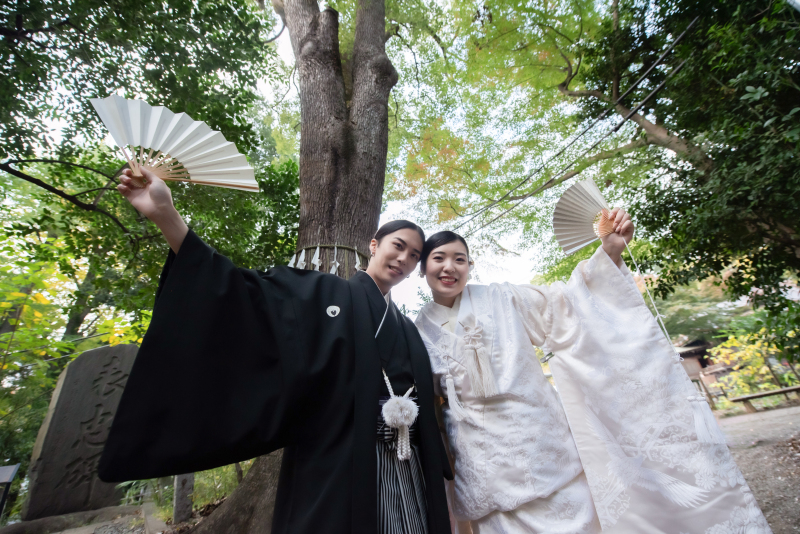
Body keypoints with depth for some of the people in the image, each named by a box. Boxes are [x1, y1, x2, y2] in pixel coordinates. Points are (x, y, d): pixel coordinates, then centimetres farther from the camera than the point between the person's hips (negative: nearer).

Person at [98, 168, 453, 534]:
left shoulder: (408, 331, 14)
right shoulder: (323, 294, -2)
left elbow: (425, 407, 16)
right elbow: (246, 293, -13)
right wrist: (166, 215, -22)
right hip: (338, 470, -5)